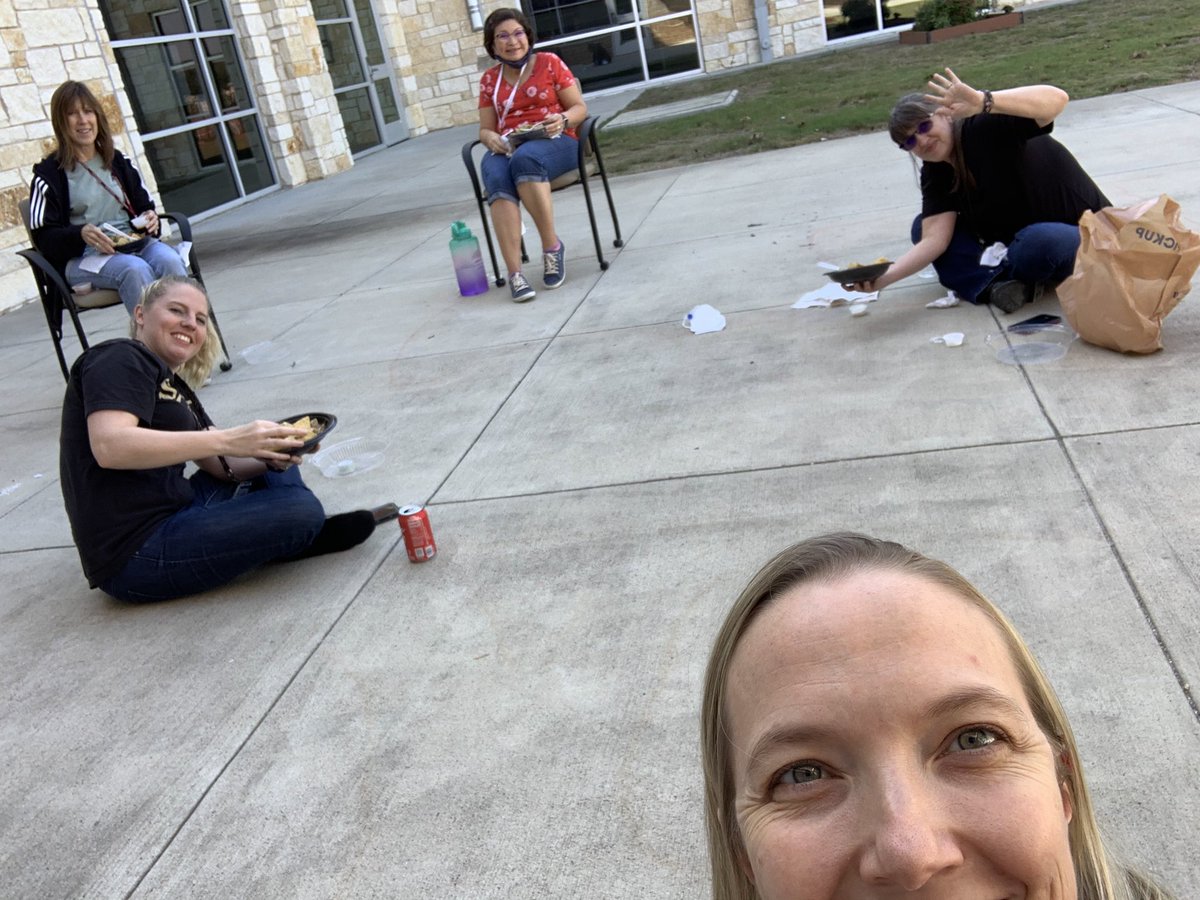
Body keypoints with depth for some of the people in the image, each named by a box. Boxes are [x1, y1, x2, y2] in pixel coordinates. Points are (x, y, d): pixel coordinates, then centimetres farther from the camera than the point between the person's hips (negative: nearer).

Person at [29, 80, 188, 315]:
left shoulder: (117, 161, 20)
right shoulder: (49, 174, 5)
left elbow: (143, 205, 24)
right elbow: (44, 237, -1)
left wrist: (150, 219, -1)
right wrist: (81, 233, -21)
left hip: (134, 244, 4)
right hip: (82, 256, -3)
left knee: (169, 260, -32)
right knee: (135, 269, -37)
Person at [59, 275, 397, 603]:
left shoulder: (174, 387, 20)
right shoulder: (120, 358, -8)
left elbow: (223, 466, 14)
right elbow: (109, 447, -26)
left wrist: (273, 456, -8)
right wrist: (227, 439, -28)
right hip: (136, 557, -10)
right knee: (301, 510, -22)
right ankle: (299, 535, 10)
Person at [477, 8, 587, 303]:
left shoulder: (550, 63, 8)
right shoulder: (489, 80, 16)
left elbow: (580, 107, 7)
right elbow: (485, 128, 18)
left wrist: (563, 120, -16)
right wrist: (490, 138, -7)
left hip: (554, 142, -2)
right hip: (507, 149, 2)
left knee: (524, 159, -40)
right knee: (497, 178, -35)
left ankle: (552, 247, -29)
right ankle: (515, 273, -43)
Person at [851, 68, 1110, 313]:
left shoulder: (986, 127, -24)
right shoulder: (934, 173, -3)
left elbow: (1057, 98, -41)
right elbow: (934, 239, -15)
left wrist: (982, 101, -55)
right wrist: (886, 276, -32)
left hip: (1081, 233, -7)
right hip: (1013, 242, 7)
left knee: (1039, 241, -42)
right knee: (922, 228, -5)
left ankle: (996, 280, -8)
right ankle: (997, 283, -22)